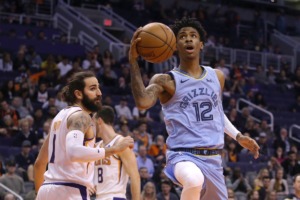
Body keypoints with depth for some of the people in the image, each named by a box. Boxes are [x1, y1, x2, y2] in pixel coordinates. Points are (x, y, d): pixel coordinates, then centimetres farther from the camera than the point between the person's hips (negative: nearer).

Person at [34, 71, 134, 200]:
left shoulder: (61, 116, 21)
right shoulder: (80, 116, -8)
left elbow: (39, 162, 26)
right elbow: (73, 152, -29)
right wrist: (113, 149, -24)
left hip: (48, 189, 10)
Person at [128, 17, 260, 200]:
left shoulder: (217, 77, 13)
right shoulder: (166, 81, -5)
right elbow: (143, 102, -26)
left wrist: (238, 136, 25)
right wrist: (133, 60, -31)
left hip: (213, 158, 6)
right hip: (183, 155, -6)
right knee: (194, 180, -41)